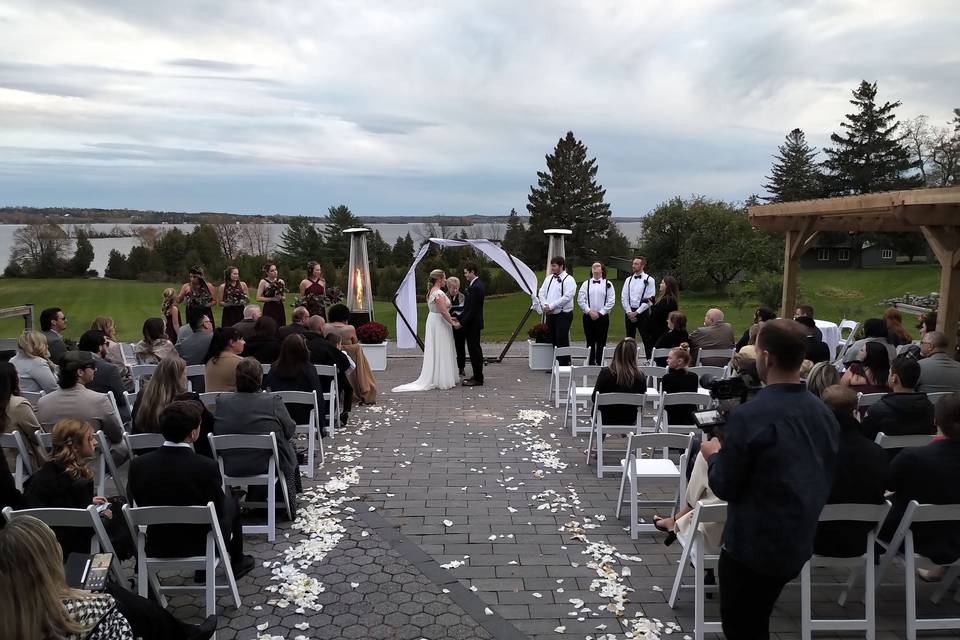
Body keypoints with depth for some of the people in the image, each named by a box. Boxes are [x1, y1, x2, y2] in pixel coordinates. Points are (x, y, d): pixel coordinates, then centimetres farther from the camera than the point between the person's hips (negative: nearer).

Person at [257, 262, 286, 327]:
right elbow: (258, 298, -8)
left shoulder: (281, 282, 10)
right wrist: (272, 298, -14)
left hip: (280, 309, 4)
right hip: (269, 309, -4)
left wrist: (280, 297, -5)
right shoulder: (263, 282, -1)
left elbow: (284, 298, 17)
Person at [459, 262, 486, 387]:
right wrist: (459, 318, 11)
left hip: (473, 324, -10)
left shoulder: (476, 287, -21)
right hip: (472, 323, 10)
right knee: (475, 349, 15)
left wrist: (461, 323, -18)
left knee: (474, 349, -4)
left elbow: (473, 309, -22)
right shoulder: (474, 285, 12)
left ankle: (478, 379, 3)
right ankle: (477, 376, 24)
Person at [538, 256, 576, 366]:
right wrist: (544, 306, -6)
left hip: (563, 314, -7)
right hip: (550, 314, 7)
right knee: (553, 340, 10)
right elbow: (541, 293, 13)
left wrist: (551, 306, -17)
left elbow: (567, 297, -18)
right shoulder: (548, 278, 14)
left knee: (562, 340, -7)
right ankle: (554, 364, 18)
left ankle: (564, 365, -1)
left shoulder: (568, 279, -7)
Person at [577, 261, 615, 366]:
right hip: (588, 317, 1)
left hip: (602, 317, -1)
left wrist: (600, 313, -9)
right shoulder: (586, 283, 7)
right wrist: (589, 311, -9)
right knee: (590, 342, 5)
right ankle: (590, 364, 11)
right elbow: (580, 299, 2)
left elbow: (611, 301, -2)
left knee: (601, 342, 1)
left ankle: (599, 364, 6)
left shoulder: (608, 284, 3)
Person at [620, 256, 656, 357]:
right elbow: (624, 298, 7)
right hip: (629, 313, 5)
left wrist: (636, 312, -13)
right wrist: (629, 312, -6)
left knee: (647, 339, -3)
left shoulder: (649, 280, -3)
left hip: (642, 312, -5)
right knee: (629, 339, 11)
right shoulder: (628, 280, 10)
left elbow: (649, 300, -9)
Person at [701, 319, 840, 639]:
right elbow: (824, 481, 8)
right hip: (798, 542, 7)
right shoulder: (824, 413, -3)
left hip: (752, 544, -6)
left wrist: (713, 455, 3)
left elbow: (725, 487, -16)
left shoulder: (748, 416, -24)